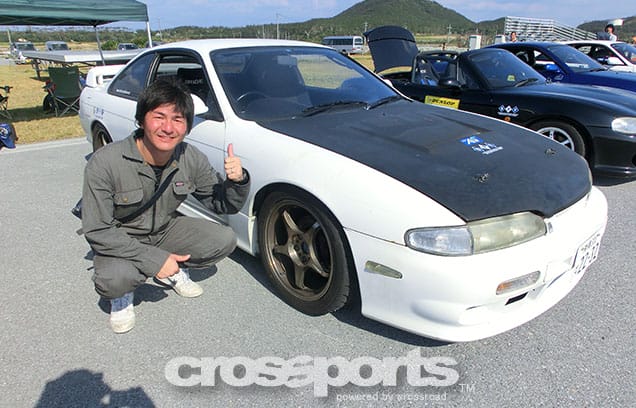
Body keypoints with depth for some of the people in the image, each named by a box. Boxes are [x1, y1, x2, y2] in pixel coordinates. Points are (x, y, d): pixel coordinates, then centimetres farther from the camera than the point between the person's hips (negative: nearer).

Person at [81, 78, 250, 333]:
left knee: (225, 240, -15)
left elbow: (224, 206, -6)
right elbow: (97, 231, -24)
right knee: (114, 280, -34)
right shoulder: (104, 163, -28)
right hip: (120, 241, -3)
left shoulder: (192, 159, -17)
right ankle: (122, 296, 5)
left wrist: (237, 180, -30)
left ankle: (172, 272, 12)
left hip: (165, 230, 4)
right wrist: (154, 258, -30)